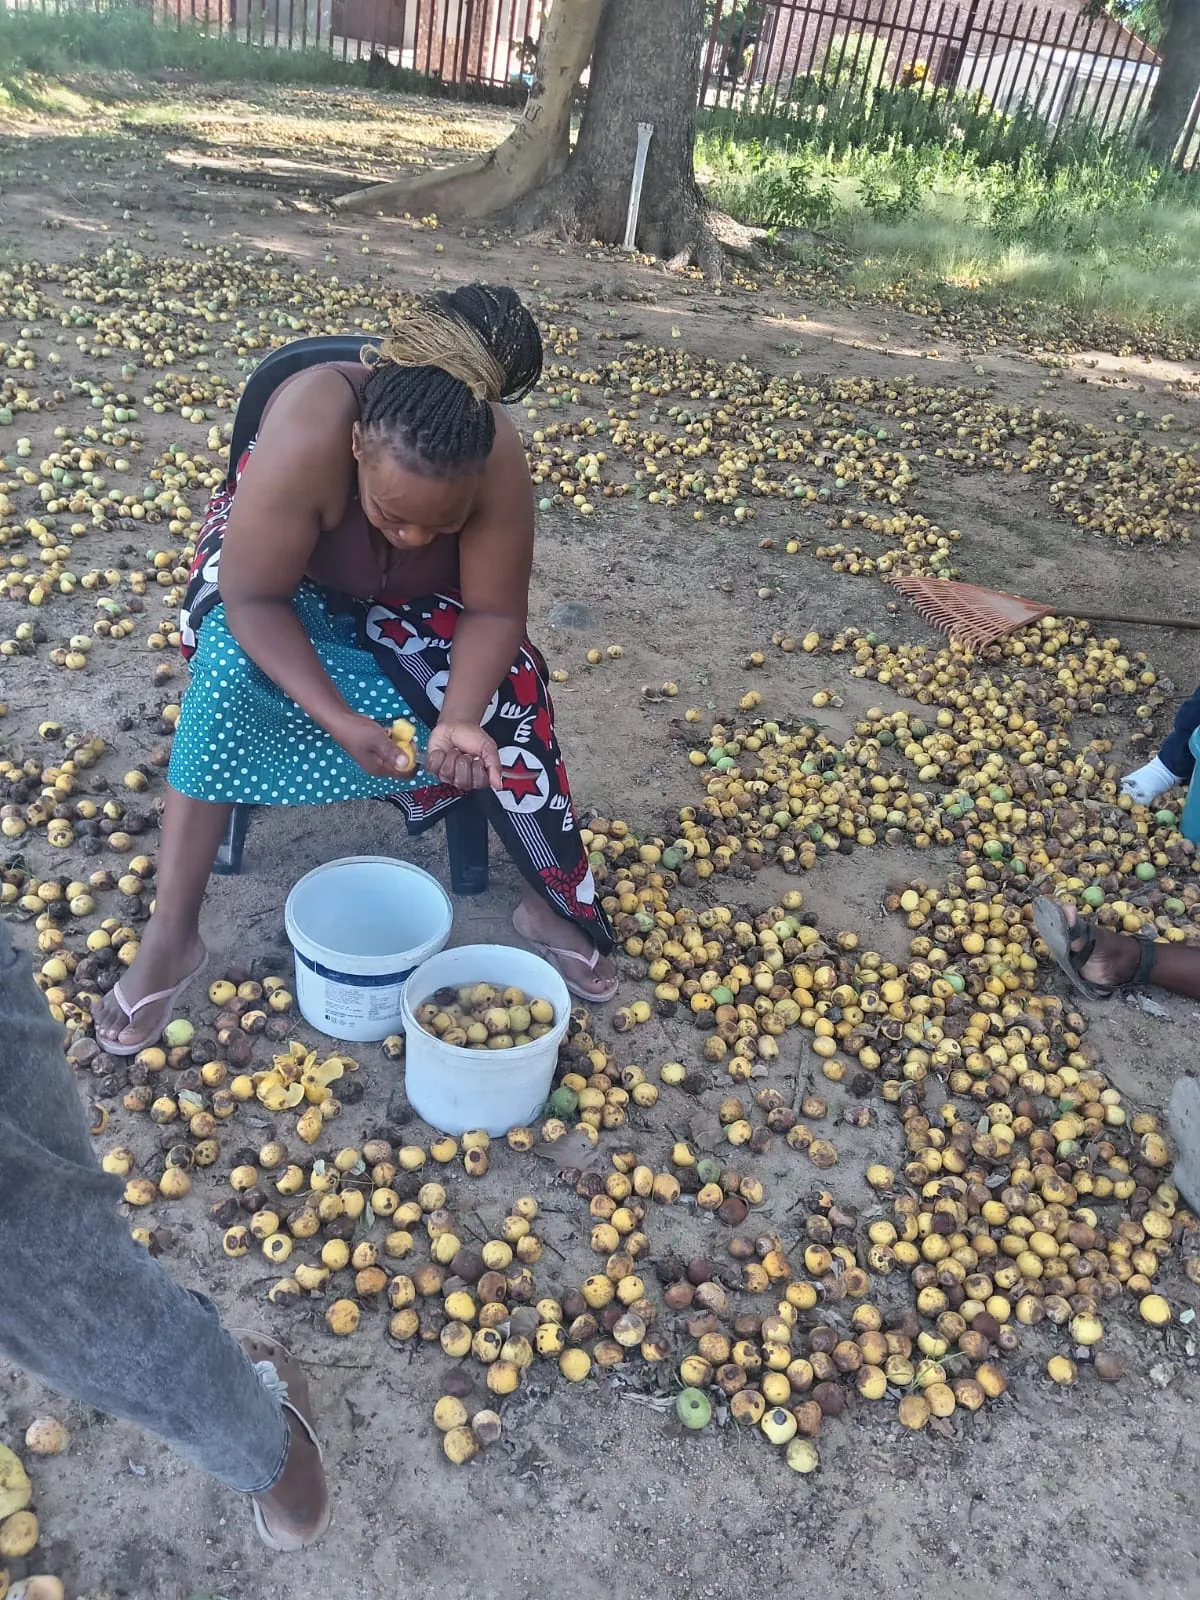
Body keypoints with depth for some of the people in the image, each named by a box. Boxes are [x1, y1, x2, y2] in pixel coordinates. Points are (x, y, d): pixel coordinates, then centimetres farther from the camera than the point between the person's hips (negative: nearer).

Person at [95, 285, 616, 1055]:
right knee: (230, 668, -29)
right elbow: (252, 599, -34)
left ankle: (558, 908, 2)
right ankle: (171, 936, -19)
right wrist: (339, 719, -44)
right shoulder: (306, 433, -41)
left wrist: (461, 719, -41)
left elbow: (494, 612, -25)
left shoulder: (499, 460, -35)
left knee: (508, 702, -19)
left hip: (417, 599, 2)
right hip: (284, 571, -1)